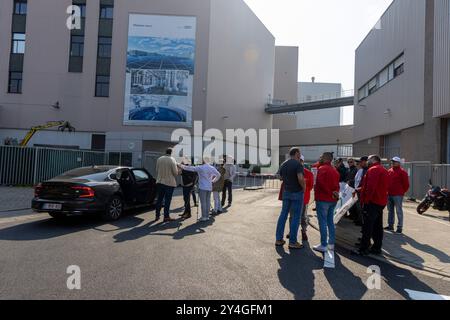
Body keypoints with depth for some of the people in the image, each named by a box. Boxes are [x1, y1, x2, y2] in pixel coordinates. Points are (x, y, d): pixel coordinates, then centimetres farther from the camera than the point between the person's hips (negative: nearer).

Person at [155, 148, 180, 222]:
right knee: (167, 200, 1)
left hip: (160, 182, 5)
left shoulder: (159, 159, 4)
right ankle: (166, 217, 4)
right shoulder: (172, 160, -12)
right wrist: (178, 172, 10)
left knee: (159, 199, 14)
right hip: (169, 182, -5)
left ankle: (157, 215, 20)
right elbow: (175, 172, -11)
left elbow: (157, 170, 9)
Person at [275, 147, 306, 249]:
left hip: (286, 192, 7)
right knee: (296, 217, 1)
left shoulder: (283, 165, 8)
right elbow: (300, 179, -25)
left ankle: (279, 239, 16)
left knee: (283, 215, 12)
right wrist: (304, 188, -10)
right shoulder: (298, 164, -14)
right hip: (297, 193, -7)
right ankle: (292, 242, 6)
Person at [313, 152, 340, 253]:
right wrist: (334, 192, 2)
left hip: (323, 199, -8)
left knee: (323, 222, -4)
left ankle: (323, 245, -1)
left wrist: (330, 193, -16)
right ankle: (331, 243, 20)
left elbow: (321, 183, -24)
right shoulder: (335, 170, 16)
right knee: (330, 222, 15)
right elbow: (336, 184, 15)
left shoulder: (322, 169, -13)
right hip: (333, 200, 9)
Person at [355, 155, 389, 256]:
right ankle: (377, 248, 21)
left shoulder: (373, 169, -13)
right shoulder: (384, 171, 18)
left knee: (367, 227, -5)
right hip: (381, 202, 10)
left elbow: (370, 187, -23)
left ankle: (364, 249, -2)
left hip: (372, 202, -10)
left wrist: (366, 200, -17)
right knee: (378, 226, 14)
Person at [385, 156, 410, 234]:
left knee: (399, 211, -3)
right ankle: (390, 225, 23)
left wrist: (403, 191, 0)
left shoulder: (402, 172, -6)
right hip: (389, 194, 7)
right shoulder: (389, 171, 13)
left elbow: (406, 184, -6)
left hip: (398, 195, -7)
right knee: (390, 210, 14)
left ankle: (400, 227, 2)